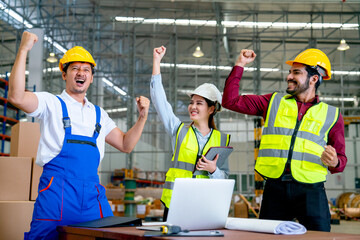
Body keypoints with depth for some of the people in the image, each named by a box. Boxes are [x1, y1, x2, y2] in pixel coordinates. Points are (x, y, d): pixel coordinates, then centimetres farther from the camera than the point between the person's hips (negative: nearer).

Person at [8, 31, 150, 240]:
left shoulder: (98, 114, 19)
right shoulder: (51, 103, 5)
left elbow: (126, 145, 21)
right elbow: (17, 96, -14)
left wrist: (143, 116, 7)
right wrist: (24, 50, -13)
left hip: (92, 194, 5)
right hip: (57, 191, -4)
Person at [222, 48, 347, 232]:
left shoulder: (331, 115, 12)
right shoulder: (274, 102, 15)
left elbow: (341, 159, 14)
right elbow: (231, 101, 11)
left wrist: (334, 163, -10)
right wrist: (240, 65, 10)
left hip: (310, 190, -1)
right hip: (275, 188, 1)